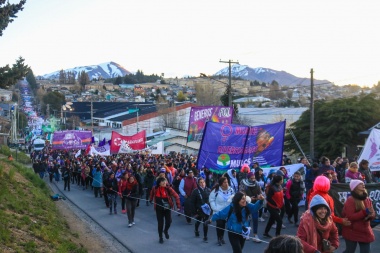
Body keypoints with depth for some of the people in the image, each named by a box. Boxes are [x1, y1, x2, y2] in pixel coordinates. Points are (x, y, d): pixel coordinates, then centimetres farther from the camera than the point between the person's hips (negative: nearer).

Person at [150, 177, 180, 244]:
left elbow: (176, 196, -17)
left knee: (169, 221, -2)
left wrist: (178, 205, -23)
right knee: (160, 223, 3)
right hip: (159, 208, 0)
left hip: (167, 208, 0)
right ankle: (160, 237, 24)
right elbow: (152, 194, 11)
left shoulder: (168, 188, -17)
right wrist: (151, 200, 20)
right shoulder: (155, 188, -12)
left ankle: (166, 230, 33)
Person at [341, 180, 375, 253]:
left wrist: (370, 215, -17)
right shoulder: (350, 200, -14)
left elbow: (372, 214, 8)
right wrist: (365, 212, -27)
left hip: (365, 232, 6)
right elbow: (350, 217, -21)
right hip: (352, 232, -6)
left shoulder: (368, 199, 7)